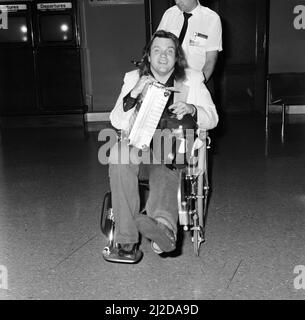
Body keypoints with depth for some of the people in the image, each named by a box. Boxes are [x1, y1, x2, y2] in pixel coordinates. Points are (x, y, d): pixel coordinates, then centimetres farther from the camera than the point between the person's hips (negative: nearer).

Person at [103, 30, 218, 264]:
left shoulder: (192, 80, 14)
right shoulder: (133, 78, 15)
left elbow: (212, 119, 9)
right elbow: (117, 123, 4)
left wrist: (191, 109, -13)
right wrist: (134, 93, -12)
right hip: (138, 144, 0)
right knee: (119, 152, -33)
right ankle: (127, 242, -35)